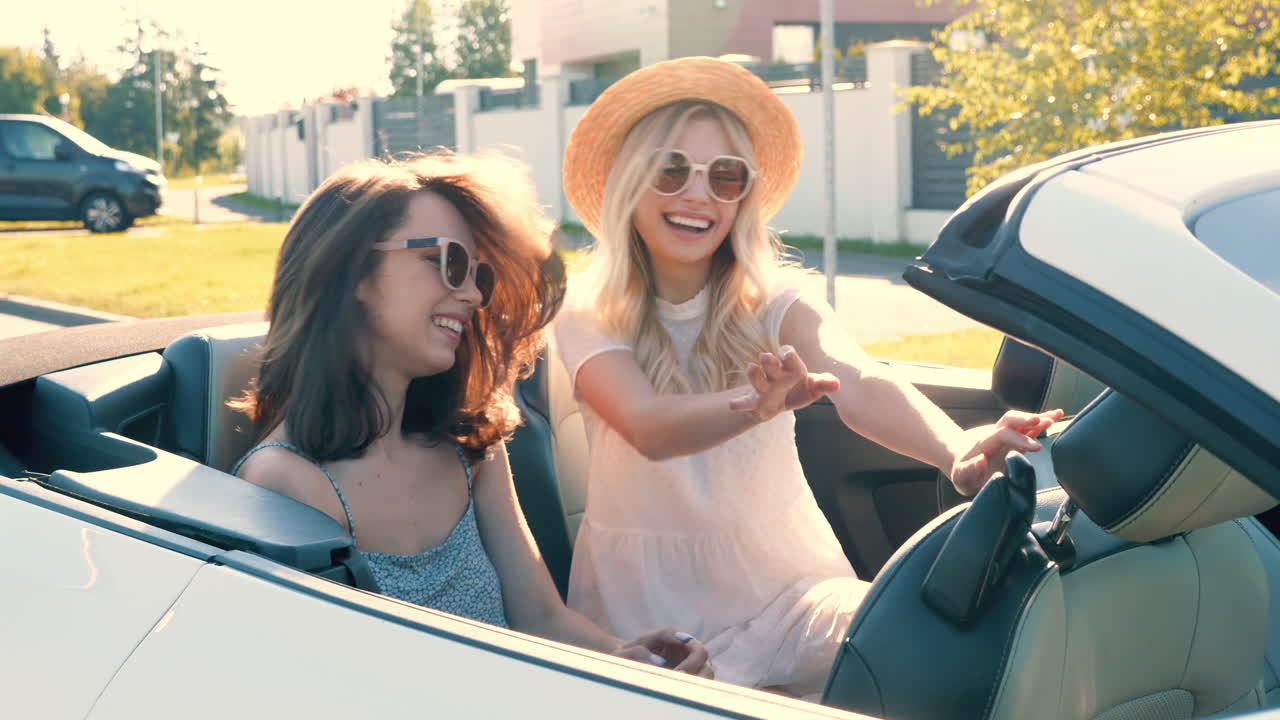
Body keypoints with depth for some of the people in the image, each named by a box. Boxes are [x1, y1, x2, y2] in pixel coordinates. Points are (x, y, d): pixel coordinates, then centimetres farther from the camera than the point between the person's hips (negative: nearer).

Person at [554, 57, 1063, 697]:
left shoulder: (772, 300, -4)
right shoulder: (588, 318, -6)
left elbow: (858, 384, -25)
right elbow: (648, 428, -26)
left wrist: (958, 451, -47)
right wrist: (758, 405, -48)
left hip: (778, 579, 1)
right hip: (649, 603, -1)